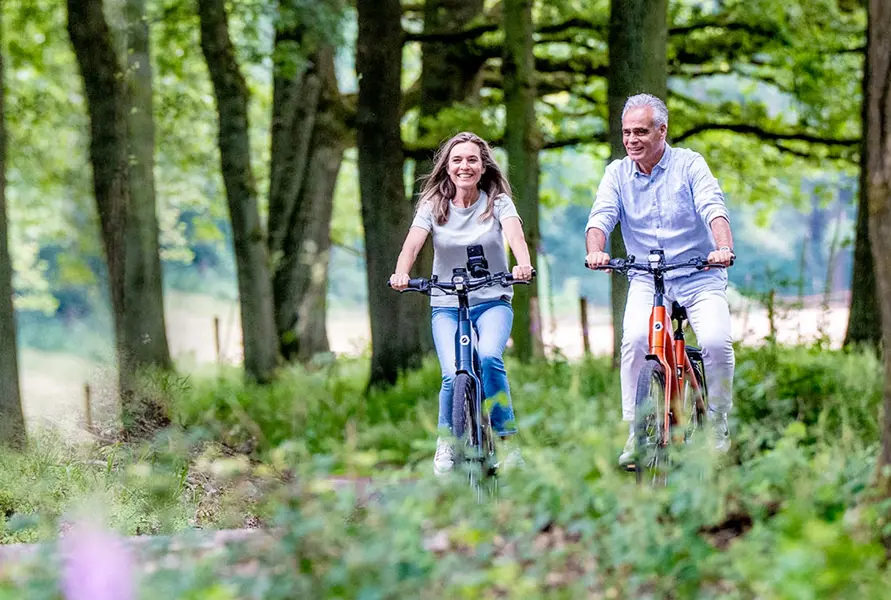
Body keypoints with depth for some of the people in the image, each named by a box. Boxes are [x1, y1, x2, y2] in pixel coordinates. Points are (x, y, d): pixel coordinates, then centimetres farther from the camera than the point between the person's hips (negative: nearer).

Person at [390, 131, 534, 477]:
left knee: (488, 359, -29)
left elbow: (514, 235, -20)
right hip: (447, 305, 1)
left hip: (493, 302, -1)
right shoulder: (433, 206, 2)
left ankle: (506, 438, -11)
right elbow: (413, 243, -14)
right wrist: (401, 273, -36)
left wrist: (523, 265, -42)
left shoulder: (498, 202, 0)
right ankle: (447, 441, 8)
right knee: (453, 375, -20)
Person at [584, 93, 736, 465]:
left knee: (716, 342, -23)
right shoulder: (617, 173, 4)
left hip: (699, 277, -1)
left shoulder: (689, 164, -3)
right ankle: (636, 431, -14)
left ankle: (717, 424, 0)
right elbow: (601, 217, -9)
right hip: (646, 280, 2)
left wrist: (723, 248, -37)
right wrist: (595, 251, -31)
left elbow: (713, 209, -17)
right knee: (635, 339, -25)